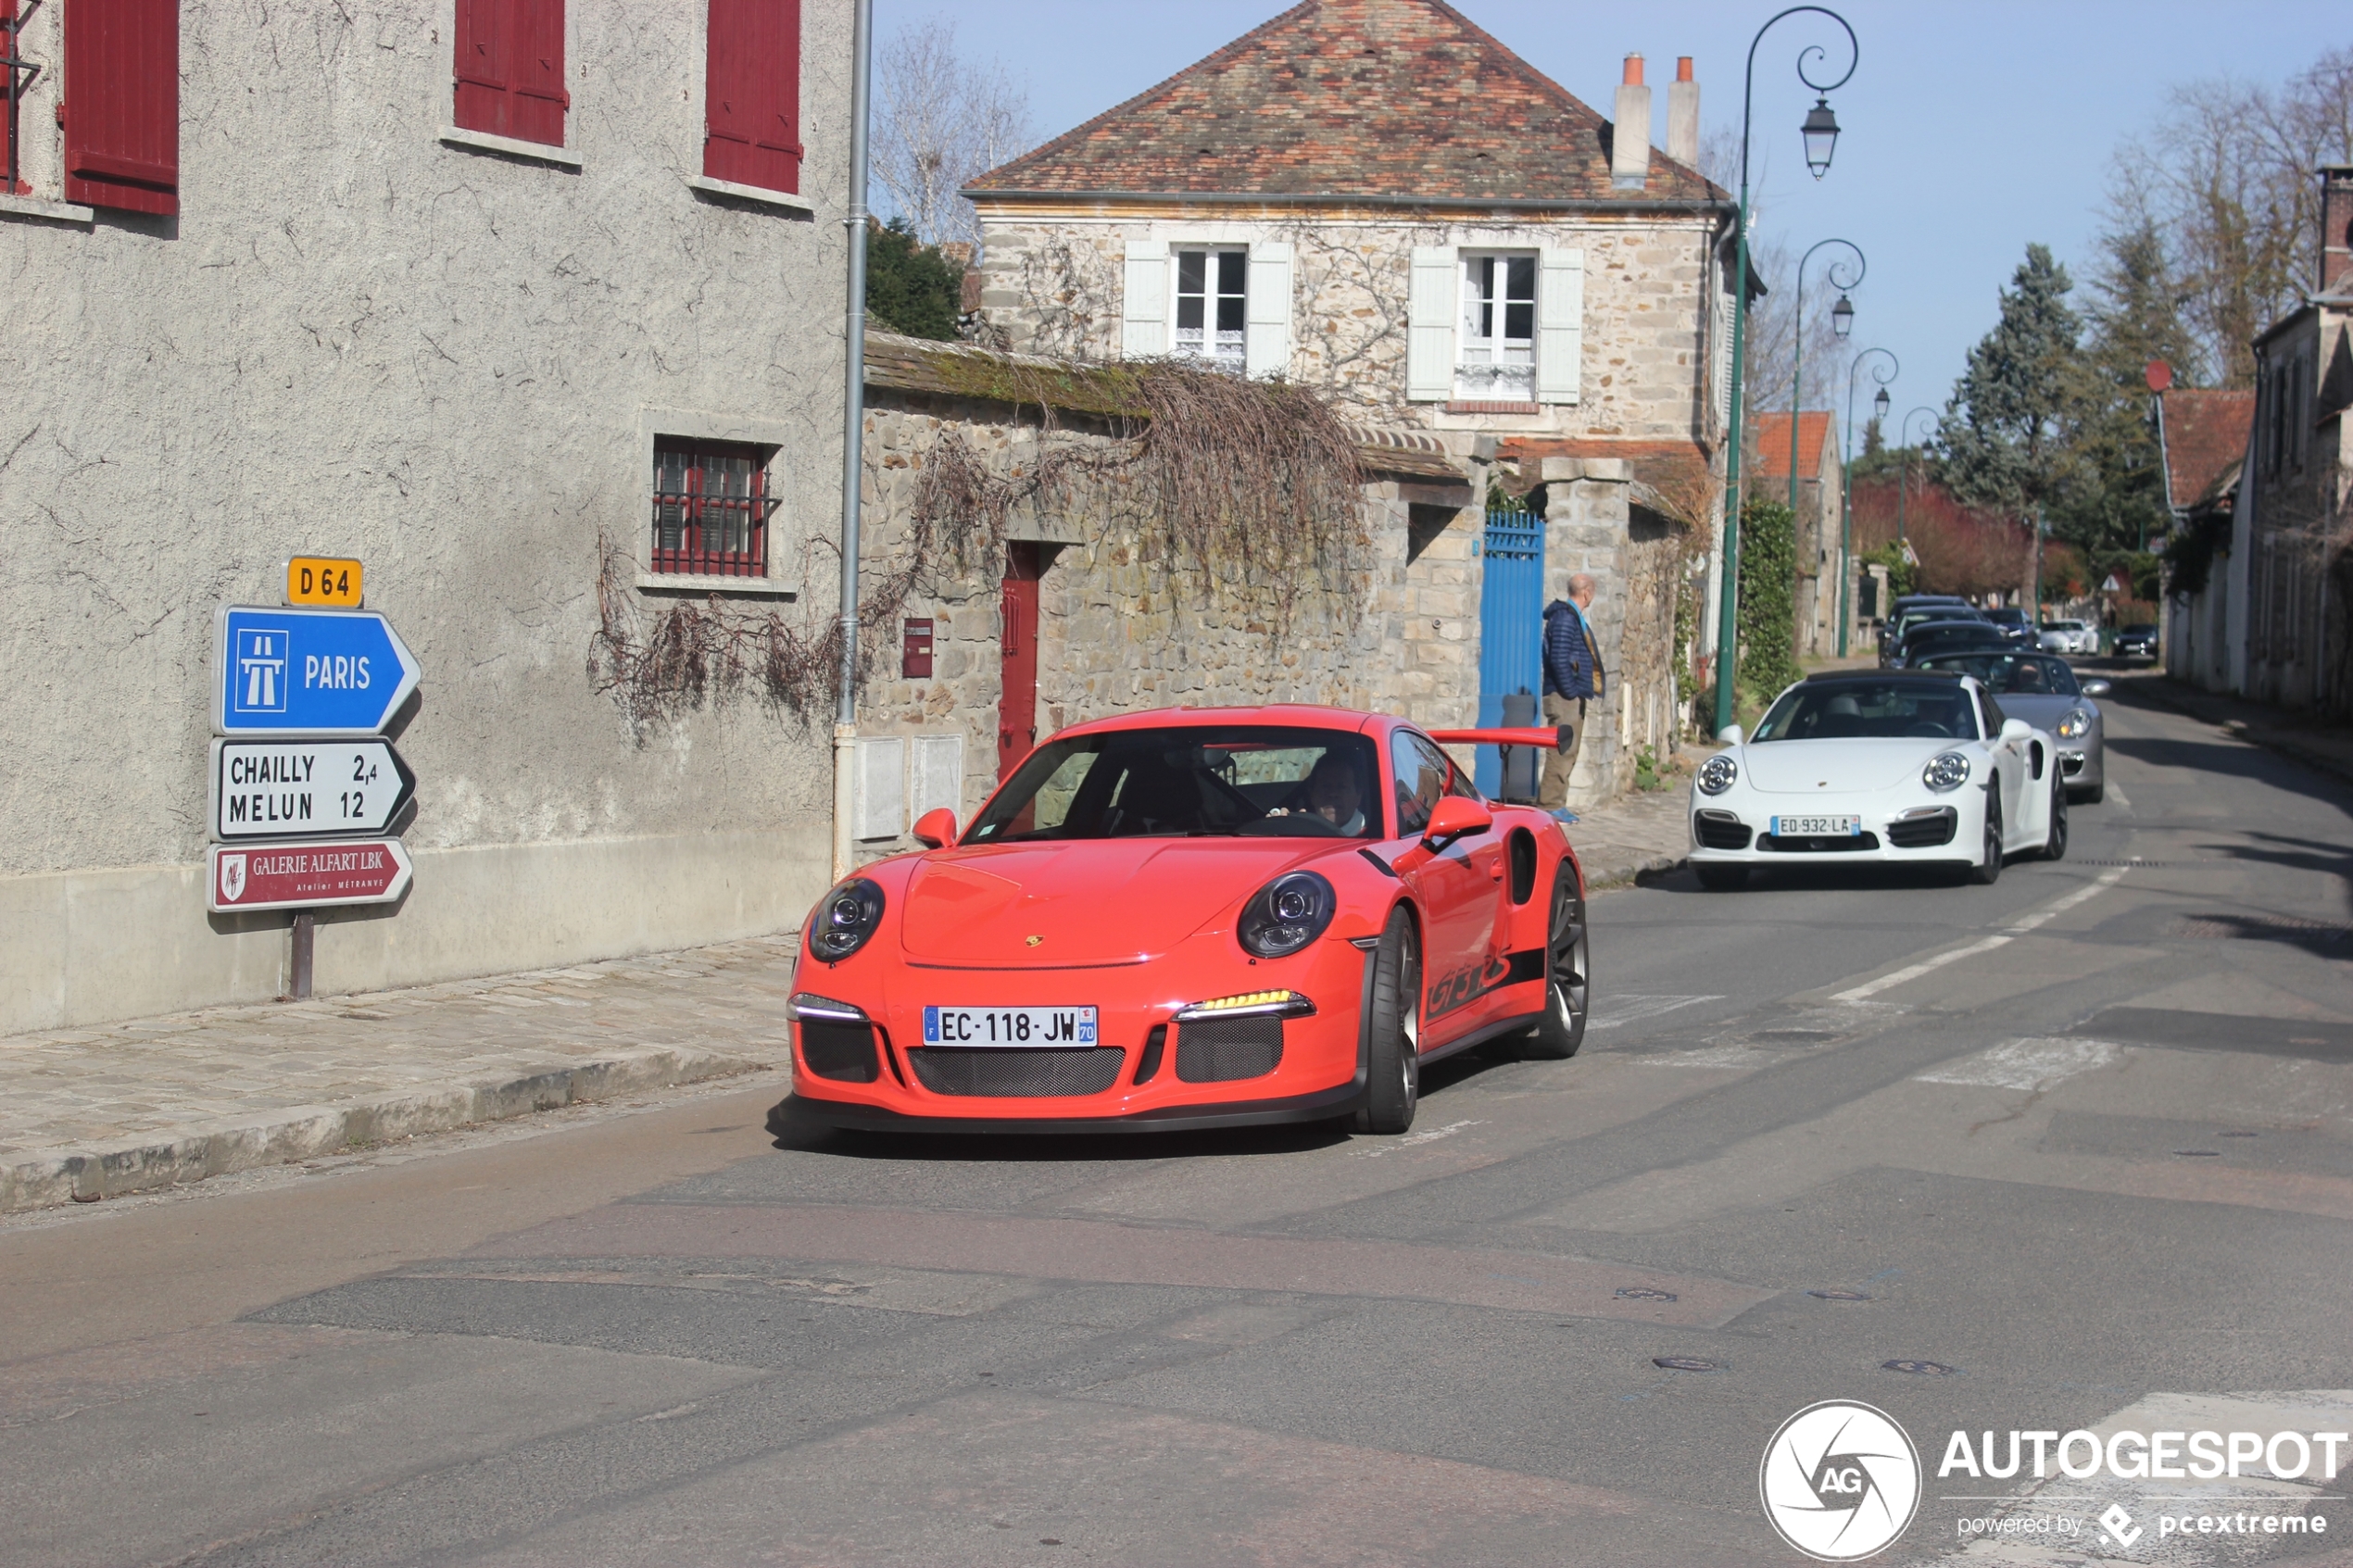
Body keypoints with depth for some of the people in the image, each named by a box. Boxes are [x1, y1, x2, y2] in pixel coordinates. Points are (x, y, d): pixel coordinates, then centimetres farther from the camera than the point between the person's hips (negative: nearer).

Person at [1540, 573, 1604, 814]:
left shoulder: (1575, 617, 18)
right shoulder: (1565, 618, -14)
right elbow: (1559, 659, -22)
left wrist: (1581, 692, 16)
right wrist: (1570, 691, -19)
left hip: (1573, 696, 11)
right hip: (1563, 696, -11)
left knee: (1569, 752, 12)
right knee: (1562, 751, -10)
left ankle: (1554, 805, 16)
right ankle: (1550, 806, -9)